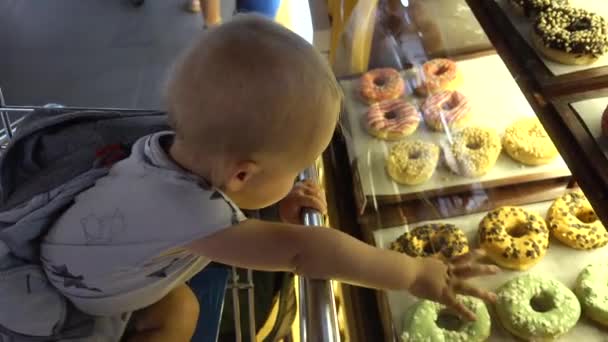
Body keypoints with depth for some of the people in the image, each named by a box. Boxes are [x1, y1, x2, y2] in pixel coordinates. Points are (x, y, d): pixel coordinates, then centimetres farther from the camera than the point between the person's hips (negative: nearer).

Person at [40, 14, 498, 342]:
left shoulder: (180, 146, -22)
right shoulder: (186, 217, -43)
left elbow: (221, 183, 0)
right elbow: (301, 251, -44)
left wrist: (279, 201, -15)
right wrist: (414, 273, -38)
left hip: (93, 243, 6)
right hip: (77, 290, -6)